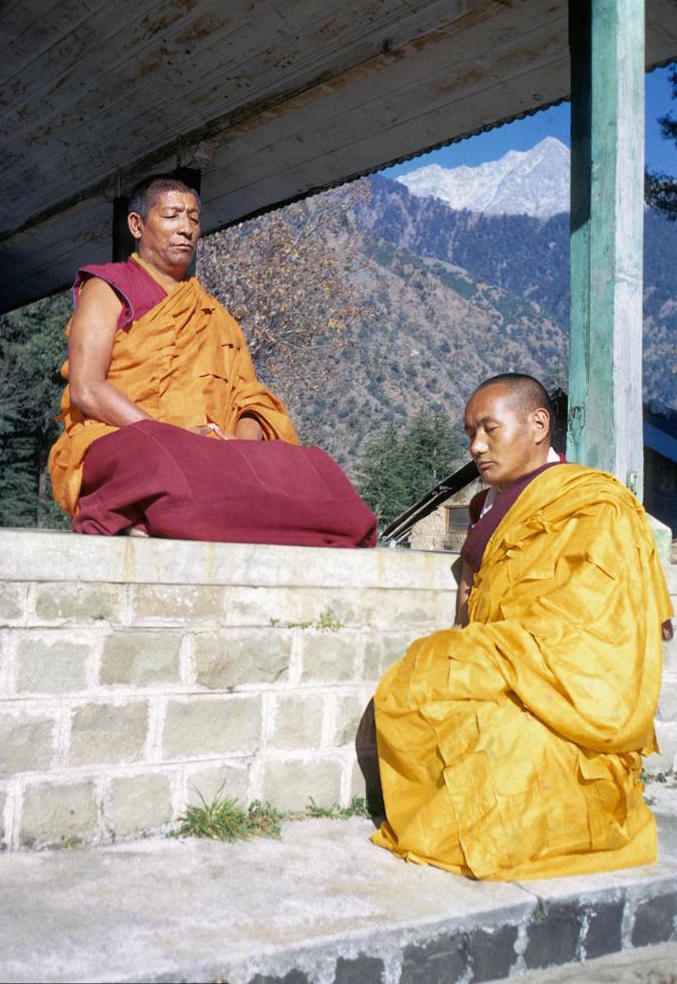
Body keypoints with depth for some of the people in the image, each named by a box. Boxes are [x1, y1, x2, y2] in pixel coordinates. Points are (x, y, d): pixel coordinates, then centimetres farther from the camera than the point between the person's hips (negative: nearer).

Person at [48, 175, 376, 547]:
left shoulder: (217, 319, 31)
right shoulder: (107, 290, 15)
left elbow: (252, 402, 17)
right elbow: (85, 390, -1)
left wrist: (241, 440, -8)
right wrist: (168, 433, -15)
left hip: (214, 453, 4)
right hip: (119, 444, -4)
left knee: (315, 468, -28)